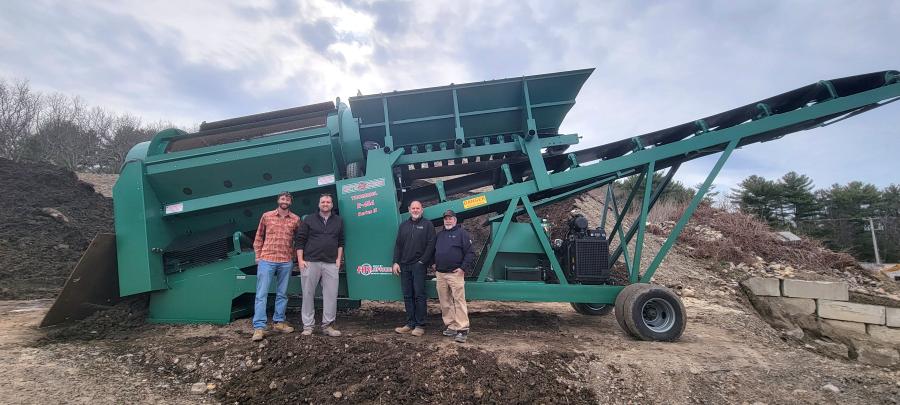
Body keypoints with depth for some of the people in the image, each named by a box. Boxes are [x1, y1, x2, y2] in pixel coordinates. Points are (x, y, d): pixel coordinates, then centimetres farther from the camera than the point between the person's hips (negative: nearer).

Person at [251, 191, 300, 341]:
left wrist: (293, 255, 5)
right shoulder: (266, 216, 5)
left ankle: (278, 322, 22)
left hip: (286, 262, 2)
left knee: (282, 294, 10)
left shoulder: (295, 219, 5)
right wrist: (258, 256, 5)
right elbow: (259, 237, 10)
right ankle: (259, 327, -3)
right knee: (262, 293, -4)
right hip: (266, 260, -1)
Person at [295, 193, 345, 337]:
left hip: (331, 264, 1)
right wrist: (300, 260, -4)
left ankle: (327, 325, 9)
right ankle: (308, 325, 13)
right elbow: (300, 240, 4)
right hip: (310, 262, -1)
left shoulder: (338, 221, 13)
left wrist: (338, 259, 6)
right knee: (308, 294, 3)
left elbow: (341, 242, 15)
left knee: (331, 295, -1)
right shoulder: (309, 220, 7)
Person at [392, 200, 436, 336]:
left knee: (419, 295, -4)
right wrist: (396, 262, 4)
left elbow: (431, 245, -6)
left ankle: (420, 325, 2)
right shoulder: (403, 225, 17)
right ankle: (410, 324, 16)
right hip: (404, 266, 5)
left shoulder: (427, 225, 2)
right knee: (407, 296, 8)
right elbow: (398, 245, 14)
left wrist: (423, 261, -12)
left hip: (418, 265, -5)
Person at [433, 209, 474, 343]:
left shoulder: (462, 233, -1)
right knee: (445, 302, 9)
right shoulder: (440, 234, 19)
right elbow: (434, 251, 30)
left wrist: (463, 268, -13)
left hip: (455, 274, -6)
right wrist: (434, 264, 16)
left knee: (459, 301, -9)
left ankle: (462, 329, -7)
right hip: (440, 274, 7)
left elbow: (470, 253, -6)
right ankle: (450, 326, 19)